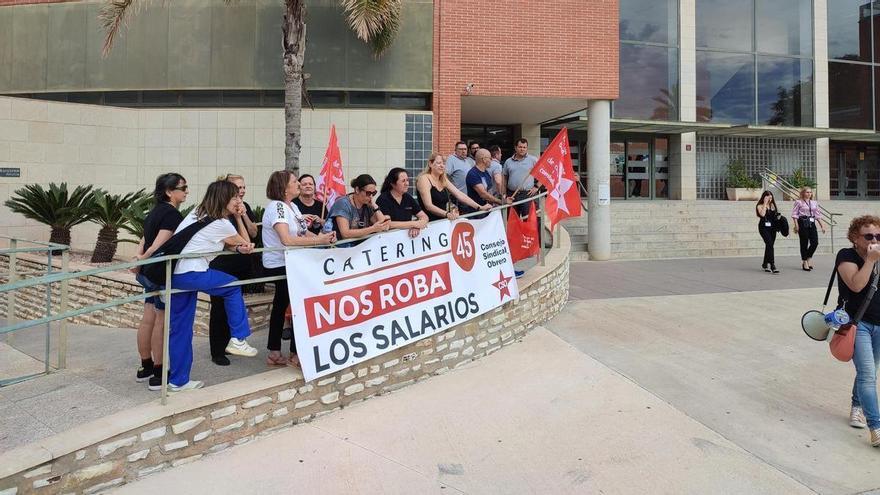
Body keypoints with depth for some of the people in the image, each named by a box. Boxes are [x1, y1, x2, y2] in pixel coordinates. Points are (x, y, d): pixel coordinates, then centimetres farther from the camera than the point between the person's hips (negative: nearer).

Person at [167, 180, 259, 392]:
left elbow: (229, 245, 17)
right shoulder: (222, 224, -9)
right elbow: (245, 242, 8)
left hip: (174, 274, 9)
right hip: (191, 273, -9)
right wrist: (239, 218, 11)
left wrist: (239, 248, -2)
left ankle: (178, 380, 22)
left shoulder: (198, 212, 17)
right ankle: (237, 339, 14)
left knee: (180, 328, 14)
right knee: (233, 286, 12)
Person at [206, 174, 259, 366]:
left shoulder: (245, 207, 8)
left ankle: (229, 345, 27)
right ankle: (217, 352, 10)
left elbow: (253, 233, 4)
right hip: (222, 265, -6)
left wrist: (244, 215, -9)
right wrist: (235, 214, -22)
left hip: (242, 265, 6)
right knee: (220, 307, 1)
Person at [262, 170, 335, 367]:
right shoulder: (277, 206, -18)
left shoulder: (292, 206, 11)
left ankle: (275, 353, 24)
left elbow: (303, 233, 9)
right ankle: (296, 355, 3)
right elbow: (286, 239, -30)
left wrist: (323, 237, -12)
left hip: (289, 264, 9)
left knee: (281, 306, 14)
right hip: (280, 266, -9)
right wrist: (319, 240, -28)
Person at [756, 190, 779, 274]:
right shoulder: (760, 206, -1)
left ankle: (765, 264, 25)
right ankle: (772, 265, -21)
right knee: (770, 244, -18)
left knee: (769, 245, 10)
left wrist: (778, 215, -3)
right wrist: (765, 204, -13)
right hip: (764, 227, -6)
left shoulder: (772, 205, 14)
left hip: (772, 227, 6)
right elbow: (762, 214, -20)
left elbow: (776, 215, 20)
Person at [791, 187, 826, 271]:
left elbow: (817, 215, 15)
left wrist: (822, 225, 10)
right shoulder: (799, 202, -2)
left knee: (815, 242, -3)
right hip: (803, 223, -5)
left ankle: (808, 257, 20)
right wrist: (796, 225, -13)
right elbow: (794, 214, -5)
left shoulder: (814, 202, 13)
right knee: (804, 243, 0)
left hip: (812, 223, 5)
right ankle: (804, 261, 10)